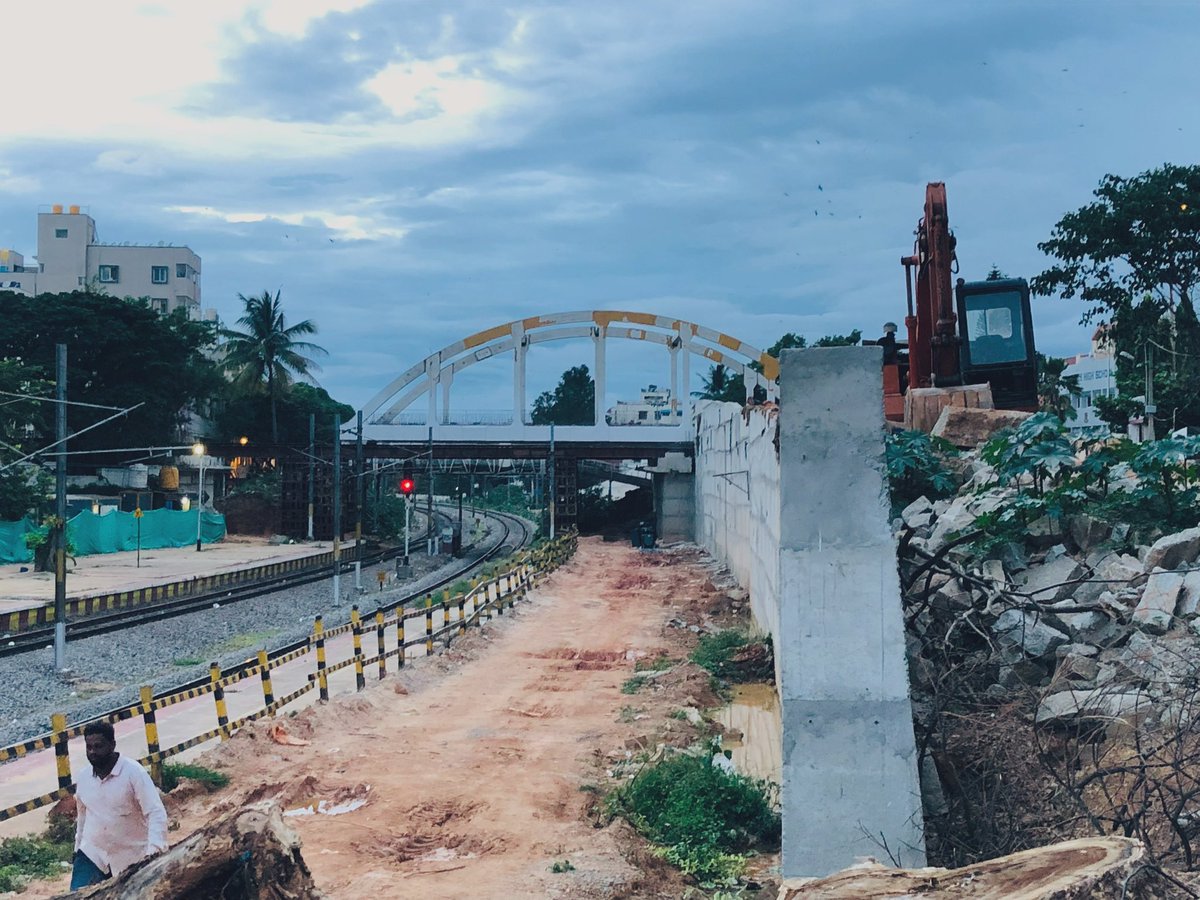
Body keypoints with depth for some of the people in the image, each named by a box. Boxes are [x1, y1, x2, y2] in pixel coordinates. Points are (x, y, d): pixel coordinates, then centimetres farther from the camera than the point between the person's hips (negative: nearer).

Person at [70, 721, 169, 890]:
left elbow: (157, 813, -23)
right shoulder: (83, 778, 2)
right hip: (92, 853, 4)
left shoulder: (133, 772, -16)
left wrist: (154, 850, -36)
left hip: (131, 858, -4)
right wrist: (78, 848, 22)